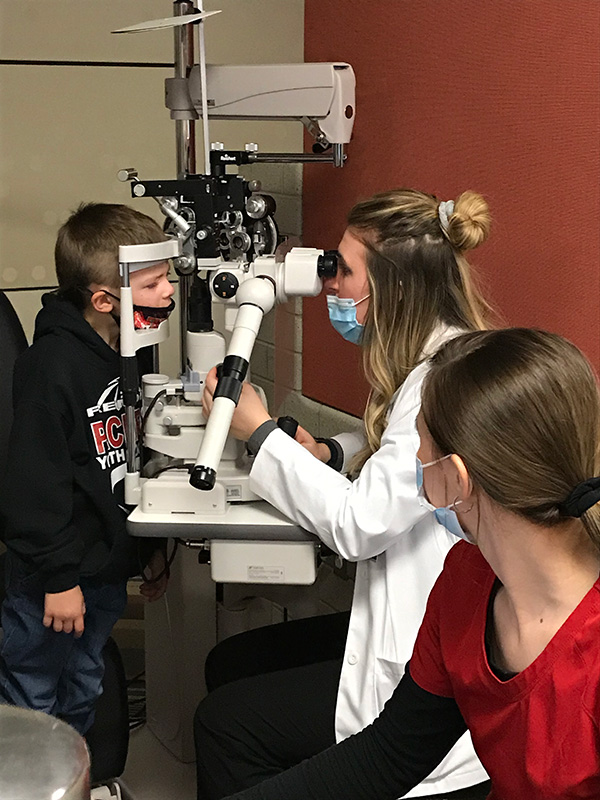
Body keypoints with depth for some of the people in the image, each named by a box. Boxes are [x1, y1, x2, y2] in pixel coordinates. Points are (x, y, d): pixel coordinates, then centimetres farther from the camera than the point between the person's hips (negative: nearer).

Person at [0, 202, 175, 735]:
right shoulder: (54, 366, -23)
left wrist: (151, 547, 19)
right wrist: (58, 577, -20)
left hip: (108, 568, 8)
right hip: (52, 581, -8)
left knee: (81, 696, 24)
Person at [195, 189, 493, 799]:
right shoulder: (429, 359, 5)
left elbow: (359, 524, -24)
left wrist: (259, 431, -14)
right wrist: (331, 454, 1)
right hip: (404, 625, 10)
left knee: (226, 723, -6)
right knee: (229, 663, 14)